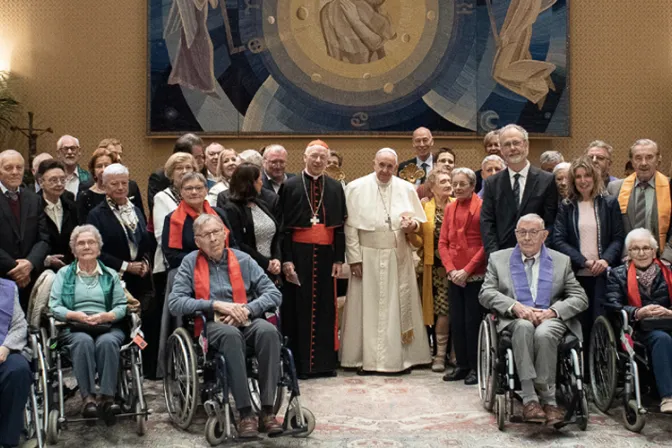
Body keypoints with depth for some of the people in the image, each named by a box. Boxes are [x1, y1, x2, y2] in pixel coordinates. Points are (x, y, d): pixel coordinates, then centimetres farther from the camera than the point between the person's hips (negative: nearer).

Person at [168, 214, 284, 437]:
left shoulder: (243, 260, 11)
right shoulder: (190, 263, 7)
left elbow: (274, 294, 6)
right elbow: (174, 303, -4)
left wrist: (247, 309, -12)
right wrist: (216, 305, -13)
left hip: (245, 321, 2)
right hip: (211, 324, -2)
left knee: (268, 330, -32)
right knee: (230, 334, -37)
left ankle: (268, 409, -29)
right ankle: (246, 413, -35)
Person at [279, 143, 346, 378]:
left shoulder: (335, 188, 9)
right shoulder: (290, 186, 2)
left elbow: (340, 225, 8)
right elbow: (283, 226, -2)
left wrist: (339, 259, 1)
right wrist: (286, 259, -9)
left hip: (325, 253, 2)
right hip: (299, 253, -2)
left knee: (325, 306, 6)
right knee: (298, 307, 0)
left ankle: (325, 362, 14)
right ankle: (298, 363, 7)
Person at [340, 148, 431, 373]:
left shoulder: (406, 189, 6)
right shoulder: (355, 188, -3)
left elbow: (419, 219, 13)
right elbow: (350, 226, -6)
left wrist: (412, 224, -10)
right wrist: (354, 257, -10)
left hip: (399, 256, 3)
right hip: (368, 255, -3)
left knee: (399, 306, 7)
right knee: (368, 307, 1)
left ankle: (401, 355, 16)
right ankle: (366, 358, 9)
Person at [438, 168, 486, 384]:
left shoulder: (481, 207, -7)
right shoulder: (450, 208, 11)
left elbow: (486, 244, -10)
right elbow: (442, 242, 10)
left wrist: (467, 270, -12)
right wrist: (451, 270, -3)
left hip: (475, 275, -5)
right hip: (454, 276, 5)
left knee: (472, 321, -1)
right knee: (456, 322, 9)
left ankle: (475, 368, 10)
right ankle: (461, 365, 19)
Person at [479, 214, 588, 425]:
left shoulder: (562, 261, 17)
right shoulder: (498, 259, 15)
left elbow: (580, 298, 9)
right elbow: (486, 293, 3)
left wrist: (552, 311, -11)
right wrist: (515, 306, -15)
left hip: (551, 319, 0)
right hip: (515, 320, 0)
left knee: (544, 333, -36)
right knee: (524, 325, -36)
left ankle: (546, 400, -29)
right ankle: (529, 399, -39)